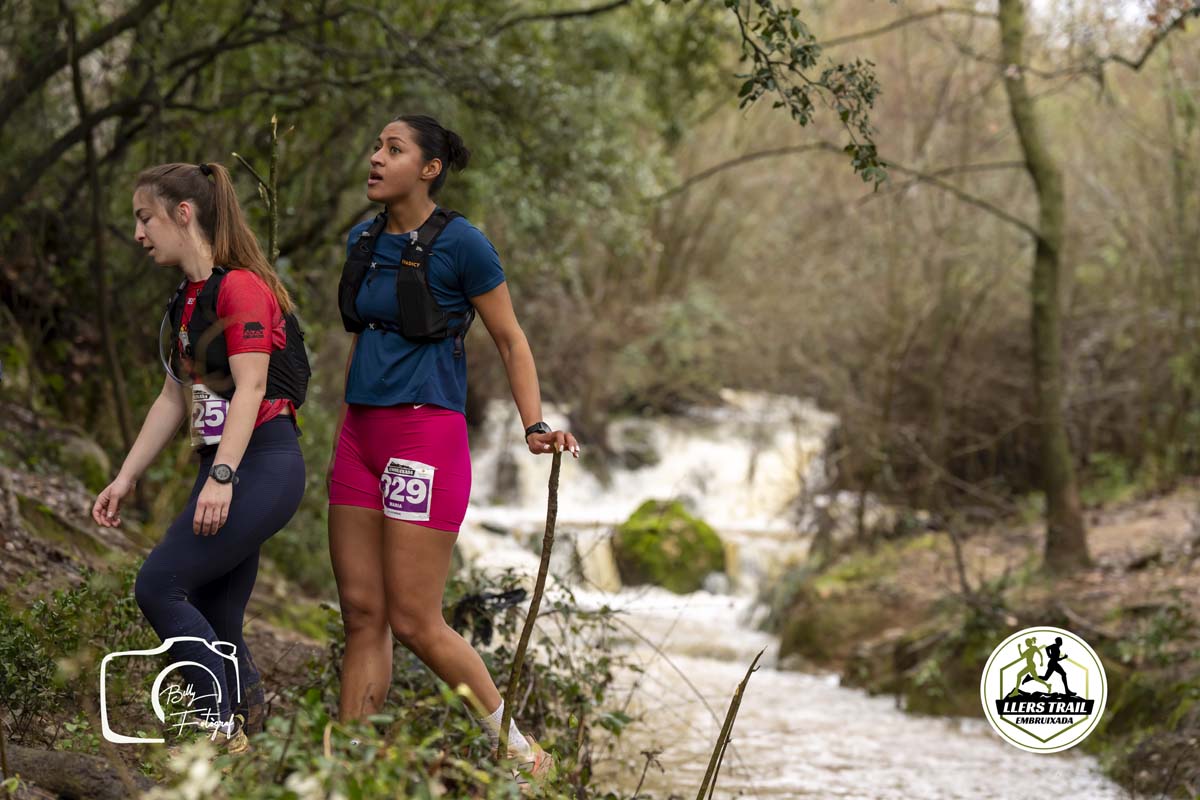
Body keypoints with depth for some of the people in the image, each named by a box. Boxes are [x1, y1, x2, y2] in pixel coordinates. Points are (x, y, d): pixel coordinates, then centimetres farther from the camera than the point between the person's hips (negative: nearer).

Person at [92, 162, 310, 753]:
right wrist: (125, 478, 16)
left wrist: (221, 476, -27)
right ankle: (245, 718, 10)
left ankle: (223, 717, -10)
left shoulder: (240, 287, -11)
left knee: (159, 585, -13)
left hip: (262, 464, -9)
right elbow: (174, 397, 20)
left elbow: (250, 386, -19)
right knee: (213, 621, 5)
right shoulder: (187, 301, 17)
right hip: (227, 469, 9)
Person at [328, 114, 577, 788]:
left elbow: (511, 340, -3)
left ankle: (513, 742, 10)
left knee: (414, 622, -6)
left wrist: (536, 425, -12)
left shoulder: (461, 243, -8)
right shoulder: (363, 240, 11)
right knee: (362, 613, 5)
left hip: (426, 434, -7)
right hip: (360, 431, 7)